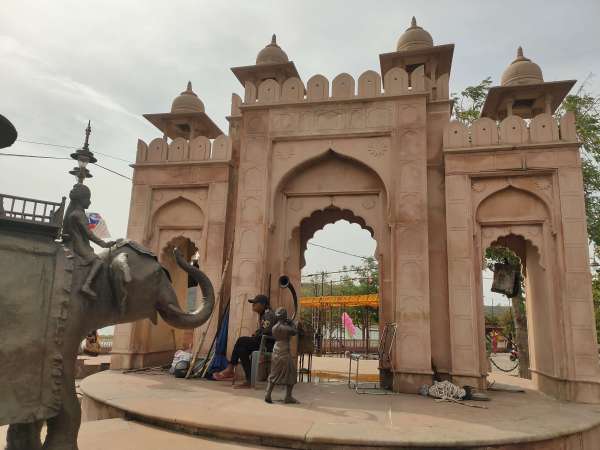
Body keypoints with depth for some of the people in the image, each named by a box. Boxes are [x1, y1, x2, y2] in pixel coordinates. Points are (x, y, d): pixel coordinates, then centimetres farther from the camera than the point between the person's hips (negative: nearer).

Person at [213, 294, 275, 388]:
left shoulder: (268, 314, -13)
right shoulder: (263, 315, 18)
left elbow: (266, 332, -22)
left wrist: (255, 337, -10)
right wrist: (254, 335, 3)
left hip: (268, 344, -10)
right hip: (263, 342, 10)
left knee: (241, 340, -17)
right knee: (242, 350, -8)